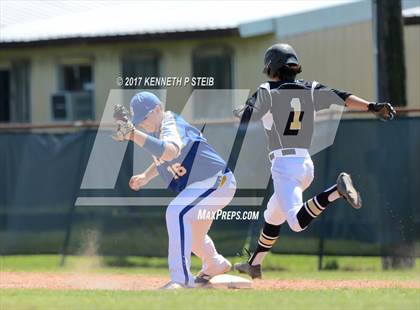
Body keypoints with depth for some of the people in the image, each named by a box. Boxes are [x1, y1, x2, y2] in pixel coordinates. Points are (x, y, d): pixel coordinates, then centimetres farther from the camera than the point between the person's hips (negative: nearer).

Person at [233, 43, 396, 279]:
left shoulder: (268, 92, -2)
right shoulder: (311, 90, 10)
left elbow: (245, 117, -6)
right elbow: (341, 97, -2)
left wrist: (239, 111, 17)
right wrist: (373, 107, -11)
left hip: (284, 164, -7)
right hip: (306, 164, 7)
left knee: (298, 222, -24)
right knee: (273, 216, 26)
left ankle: (337, 190, -39)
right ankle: (254, 264, 35)